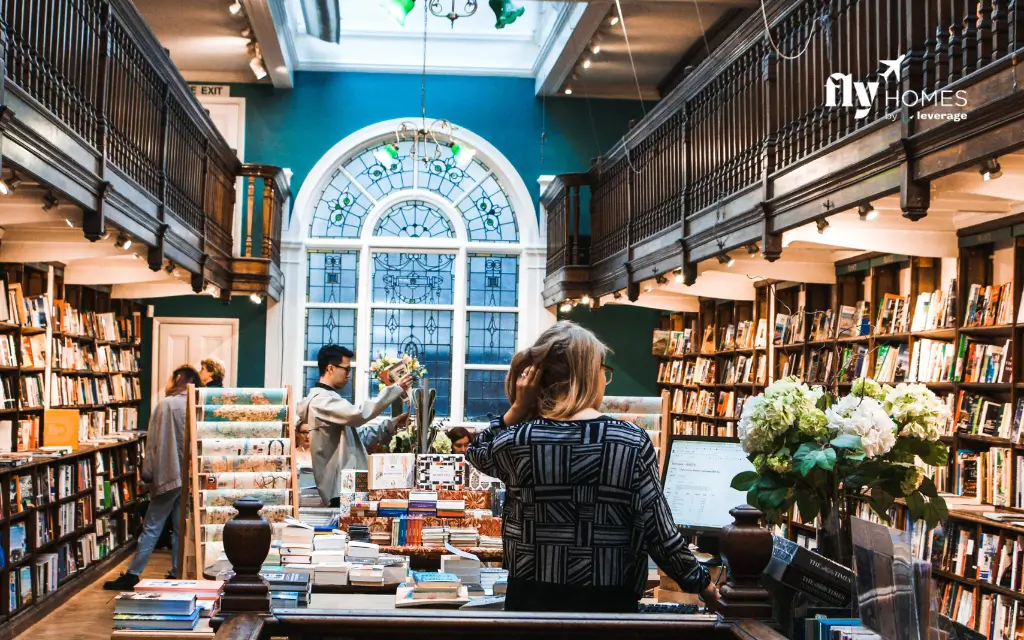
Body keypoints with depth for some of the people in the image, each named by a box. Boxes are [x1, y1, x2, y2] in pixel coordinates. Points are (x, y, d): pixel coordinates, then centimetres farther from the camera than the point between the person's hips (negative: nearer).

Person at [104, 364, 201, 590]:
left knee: (151, 528, 1)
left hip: (168, 475, -4)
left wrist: (147, 475, -2)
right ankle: (177, 573, 13)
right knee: (181, 528, 11)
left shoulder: (166, 404, -9)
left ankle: (132, 575, 3)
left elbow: (153, 442, -8)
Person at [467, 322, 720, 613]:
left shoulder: (517, 440, -9)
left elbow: (476, 452, 15)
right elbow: (659, 535, -9)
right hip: (608, 601, -1)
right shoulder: (633, 442, -12)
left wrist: (517, 409, 1)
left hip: (532, 599, 1)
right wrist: (702, 582, 6)